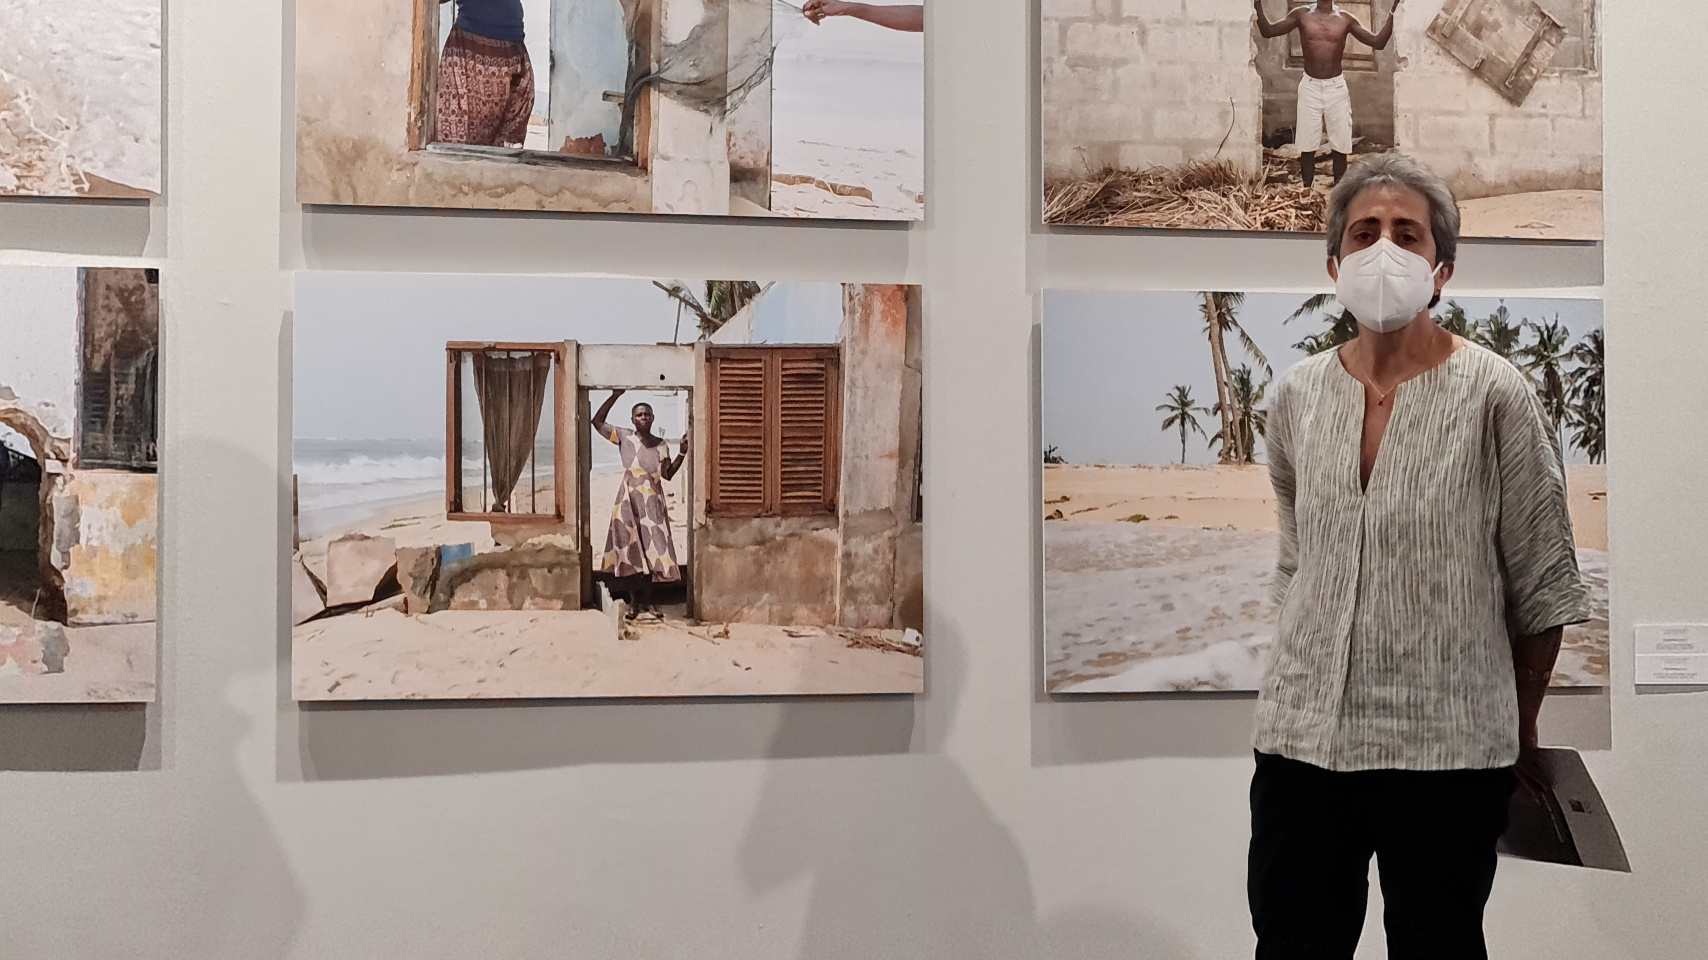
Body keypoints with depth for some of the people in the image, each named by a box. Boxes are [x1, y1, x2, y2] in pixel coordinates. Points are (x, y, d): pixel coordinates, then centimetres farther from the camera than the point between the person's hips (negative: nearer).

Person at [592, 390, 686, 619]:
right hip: (631, 498, -3)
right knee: (633, 547, -1)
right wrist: (615, 396, -5)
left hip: (653, 500, 3)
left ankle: (644, 602, 6)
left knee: (651, 548, 0)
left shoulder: (661, 445, 9)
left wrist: (682, 452, -4)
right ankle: (638, 600, 4)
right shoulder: (624, 437, 2)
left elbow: (668, 474, 6)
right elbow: (597, 422, -2)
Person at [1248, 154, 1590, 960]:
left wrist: (1518, 730, 6)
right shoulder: (1297, 395, 6)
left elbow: (1545, 588, -1)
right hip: (1302, 736, 4)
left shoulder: (1495, 396, -7)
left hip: (1447, 749, -3)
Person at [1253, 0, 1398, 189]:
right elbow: (1268, 31, 0)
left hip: (1336, 87, 0)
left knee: (1340, 146, 0)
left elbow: (1378, 42, 1)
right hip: (1310, 86, 0)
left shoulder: (1346, 19, 1)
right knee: (1307, 145, -1)